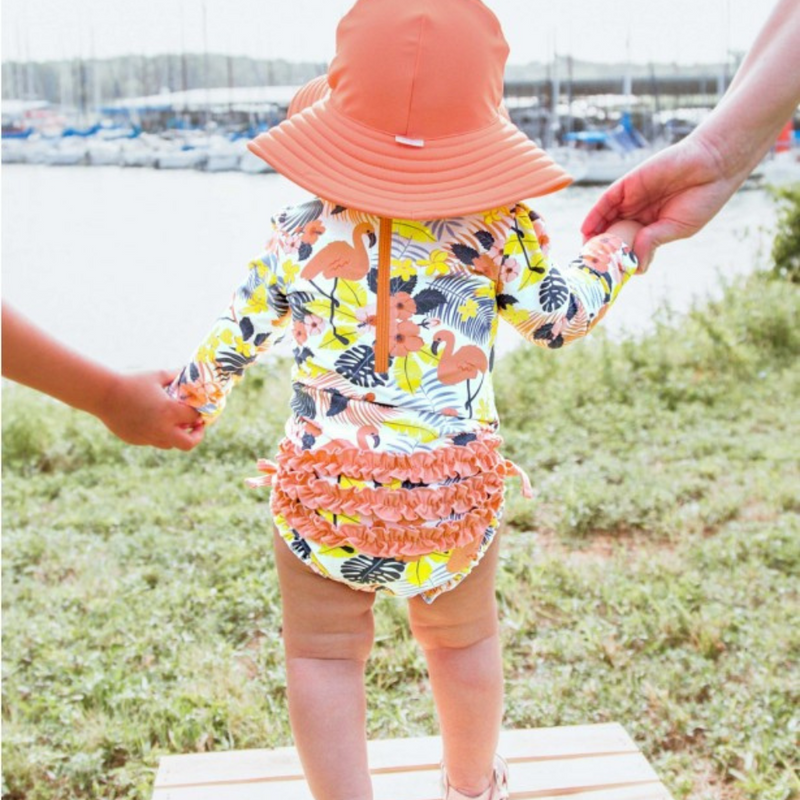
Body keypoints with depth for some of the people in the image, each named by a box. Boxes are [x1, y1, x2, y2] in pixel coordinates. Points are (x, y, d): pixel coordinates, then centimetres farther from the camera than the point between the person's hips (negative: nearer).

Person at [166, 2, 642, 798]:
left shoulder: (299, 232, -6)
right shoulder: (498, 224, -10)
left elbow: (236, 337, 4)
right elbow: (561, 318, 1)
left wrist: (188, 394, 24)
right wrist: (617, 249, 19)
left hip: (323, 487, -1)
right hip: (454, 486, 2)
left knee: (322, 654, 15)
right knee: (464, 641, 24)